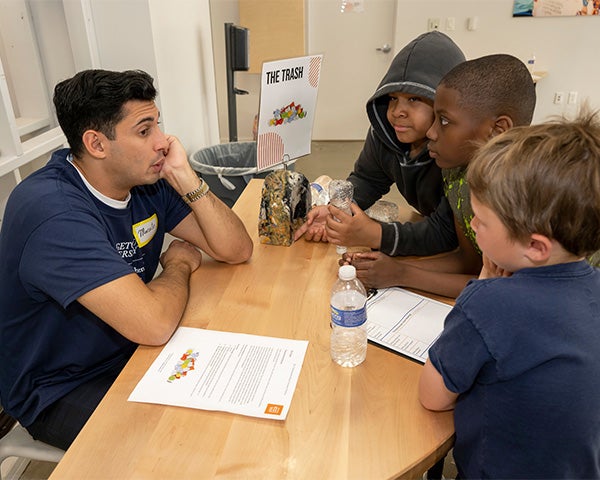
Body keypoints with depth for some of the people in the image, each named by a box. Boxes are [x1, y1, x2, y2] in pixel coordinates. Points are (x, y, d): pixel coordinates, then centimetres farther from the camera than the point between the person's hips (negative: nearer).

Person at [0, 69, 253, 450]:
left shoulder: (148, 180, -5)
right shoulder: (53, 211, -30)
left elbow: (238, 250, -8)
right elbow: (153, 325, -37)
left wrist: (185, 179, -20)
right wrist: (180, 264, -16)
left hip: (130, 354, 7)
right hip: (61, 392, -6)